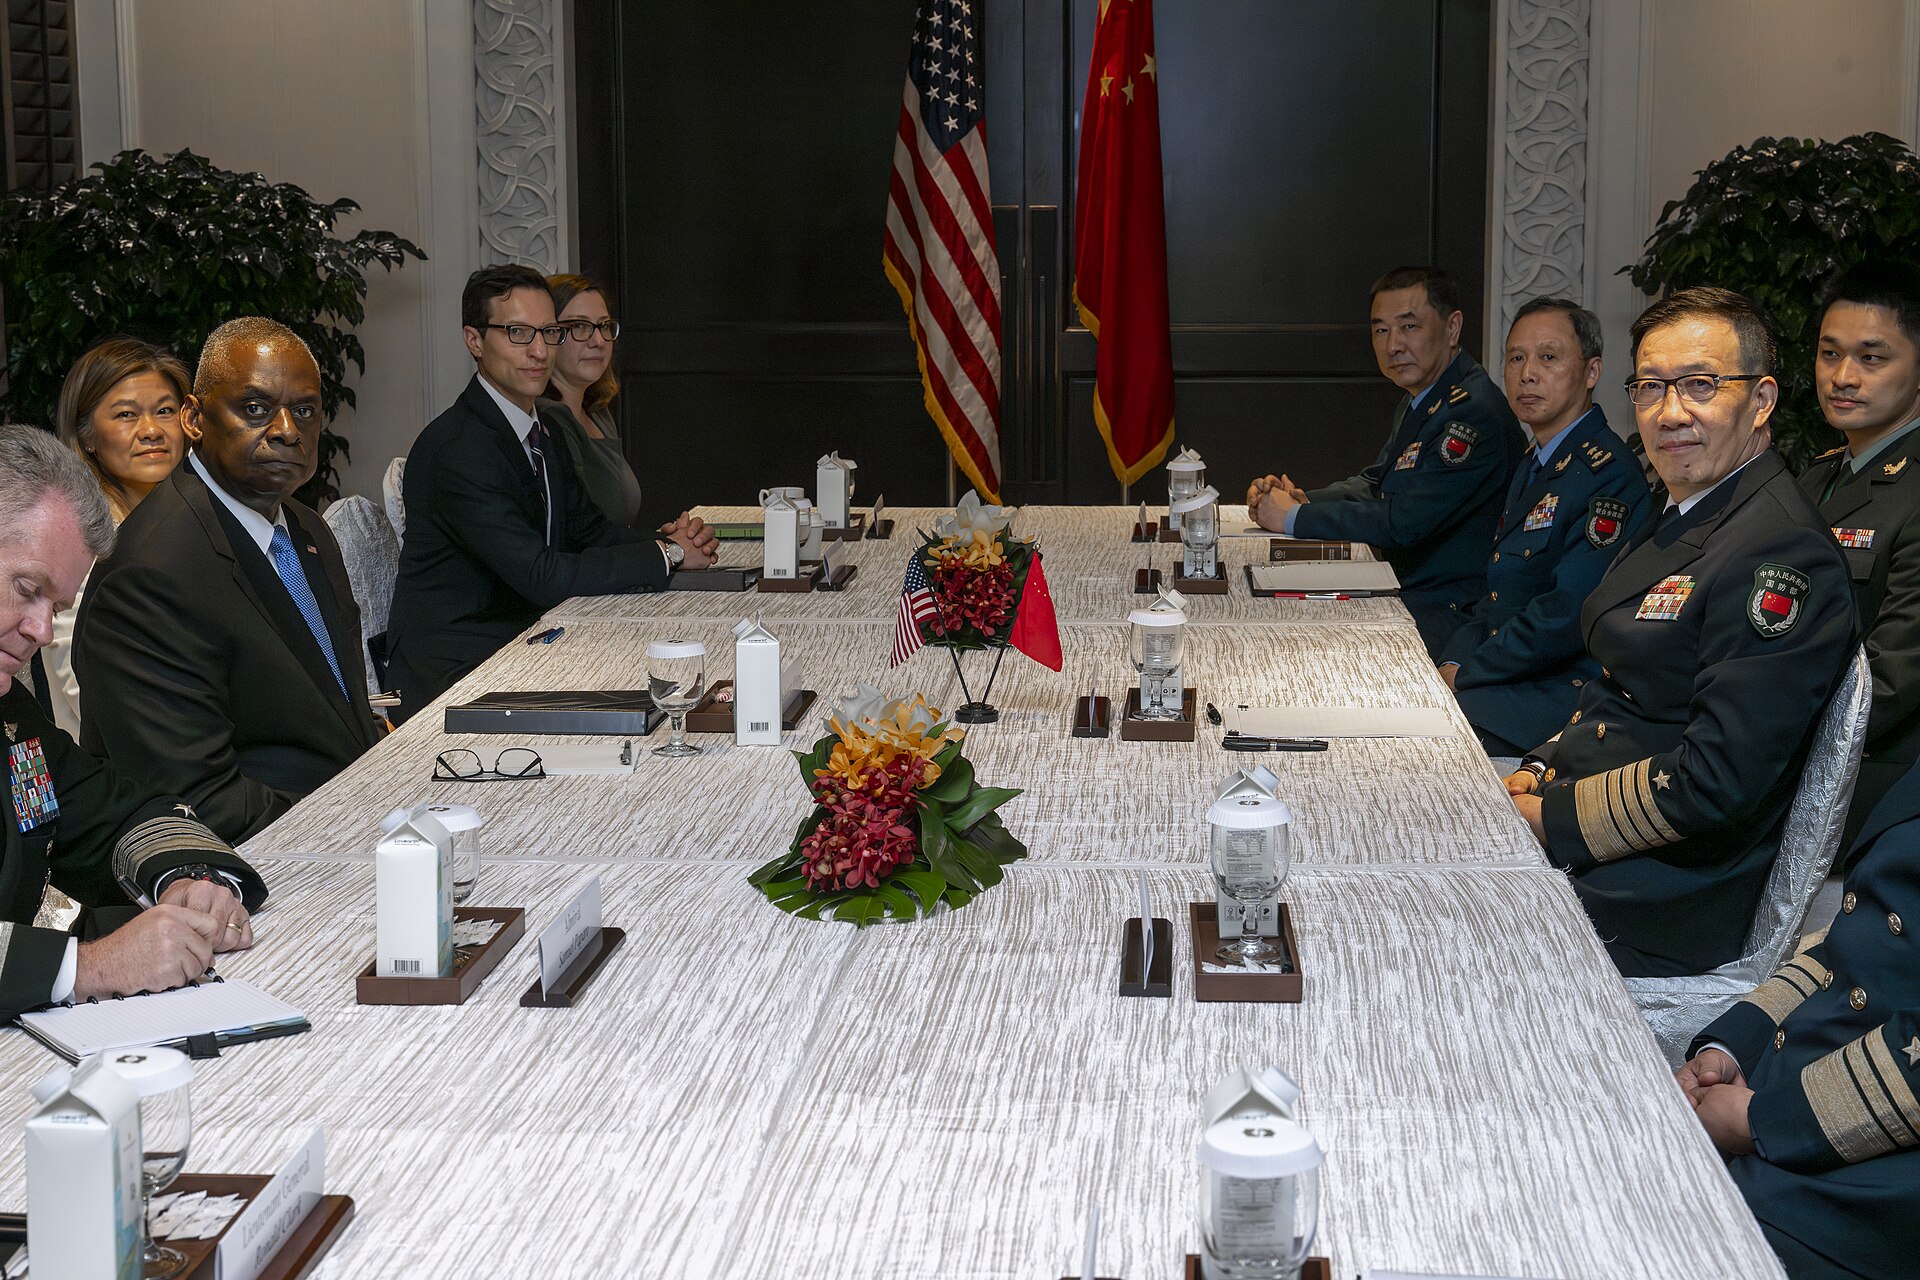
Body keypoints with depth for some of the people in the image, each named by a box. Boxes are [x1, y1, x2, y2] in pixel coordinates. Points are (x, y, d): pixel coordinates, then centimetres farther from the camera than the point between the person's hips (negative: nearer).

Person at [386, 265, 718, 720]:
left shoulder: (541, 430, 11)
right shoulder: (455, 449, -20)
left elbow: (588, 528, 14)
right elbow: (542, 576, -23)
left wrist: (671, 540, -6)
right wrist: (667, 554, -15)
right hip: (452, 672, -9)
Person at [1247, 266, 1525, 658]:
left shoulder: (1474, 412, -20)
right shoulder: (1418, 402, 14)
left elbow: (1403, 523, -24)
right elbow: (1374, 485, 22)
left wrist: (1293, 518, -13)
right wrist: (1300, 500, 2)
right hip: (1403, 589, 10)